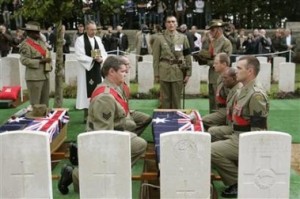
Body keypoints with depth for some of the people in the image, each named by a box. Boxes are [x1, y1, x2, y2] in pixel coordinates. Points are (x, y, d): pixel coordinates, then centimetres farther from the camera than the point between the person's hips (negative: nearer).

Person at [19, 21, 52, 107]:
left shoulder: (41, 41, 11)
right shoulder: (25, 45, -11)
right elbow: (24, 60, -17)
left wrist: (48, 63, 9)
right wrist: (40, 61, -21)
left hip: (45, 75, 8)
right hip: (34, 77, -8)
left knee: (45, 102, 14)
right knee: (35, 103, -2)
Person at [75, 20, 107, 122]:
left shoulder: (98, 39, 12)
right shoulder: (80, 39, -6)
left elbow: (104, 53, 8)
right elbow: (80, 56, -13)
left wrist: (101, 58, -15)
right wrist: (93, 58, -19)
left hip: (97, 69, 5)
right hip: (86, 69, -5)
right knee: (87, 91, -2)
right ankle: (87, 115, 6)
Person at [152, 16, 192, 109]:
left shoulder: (183, 38, 6)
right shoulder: (159, 38, 2)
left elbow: (187, 56, 6)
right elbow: (156, 58, 1)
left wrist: (188, 73, 2)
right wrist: (156, 74, -2)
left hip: (178, 72, 1)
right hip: (164, 72, -1)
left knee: (177, 99, 7)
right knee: (165, 99, 6)